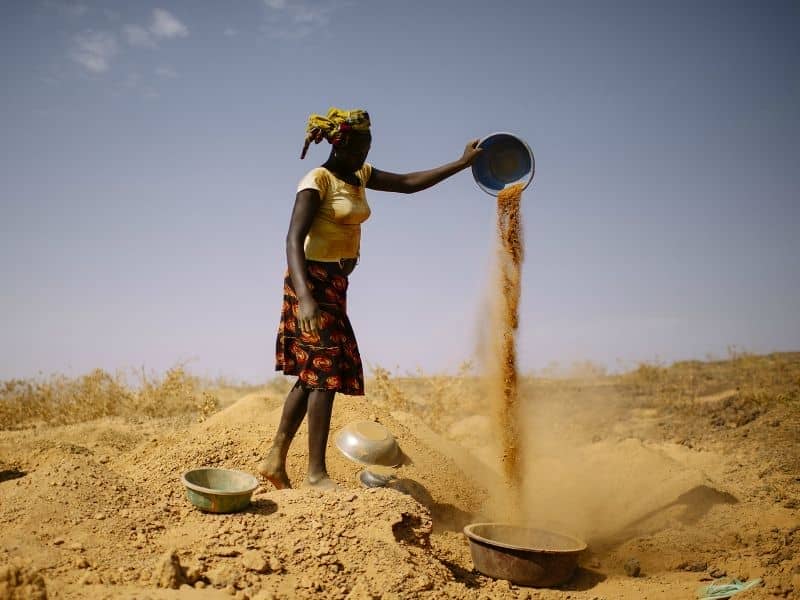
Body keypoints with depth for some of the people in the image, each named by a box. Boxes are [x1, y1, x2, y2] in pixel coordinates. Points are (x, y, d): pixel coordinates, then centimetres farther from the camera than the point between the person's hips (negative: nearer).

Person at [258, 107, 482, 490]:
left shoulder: (359, 176, 13)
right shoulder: (318, 181, -13)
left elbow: (409, 183, 17)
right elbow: (293, 240, -21)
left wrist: (462, 163, 10)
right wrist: (304, 298, -34)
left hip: (335, 284, 9)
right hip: (314, 280, -9)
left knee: (311, 373, 9)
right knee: (324, 371, -9)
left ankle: (275, 460, 16)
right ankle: (316, 472, -2)